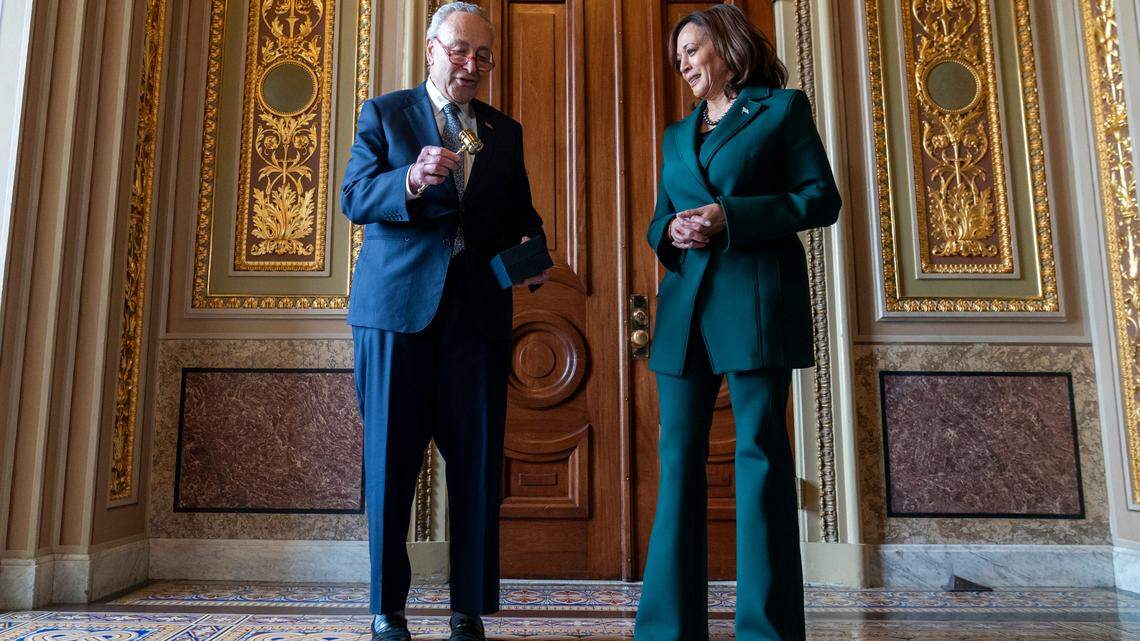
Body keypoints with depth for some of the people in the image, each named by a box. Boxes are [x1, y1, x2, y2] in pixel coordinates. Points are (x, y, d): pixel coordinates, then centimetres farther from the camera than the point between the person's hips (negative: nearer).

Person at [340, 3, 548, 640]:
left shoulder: (505, 130, 19)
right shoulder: (383, 113, 11)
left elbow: (519, 212, 19)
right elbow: (354, 199, -1)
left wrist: (530, 246, -4)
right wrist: (411, 179, -20)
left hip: (479, 309, 3)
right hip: (398, 304, -2)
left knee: (478, 464, 2)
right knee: (391, 461, 2)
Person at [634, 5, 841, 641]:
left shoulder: (783, 108, 8)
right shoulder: (677, 133, 24)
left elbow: (822, 199, 0)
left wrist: (731, 217, -12)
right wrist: (671, 230, -3)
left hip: (756, 298, -5)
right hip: (686, 302, 5)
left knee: (760, 450, -5)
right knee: (679, 454, 1)